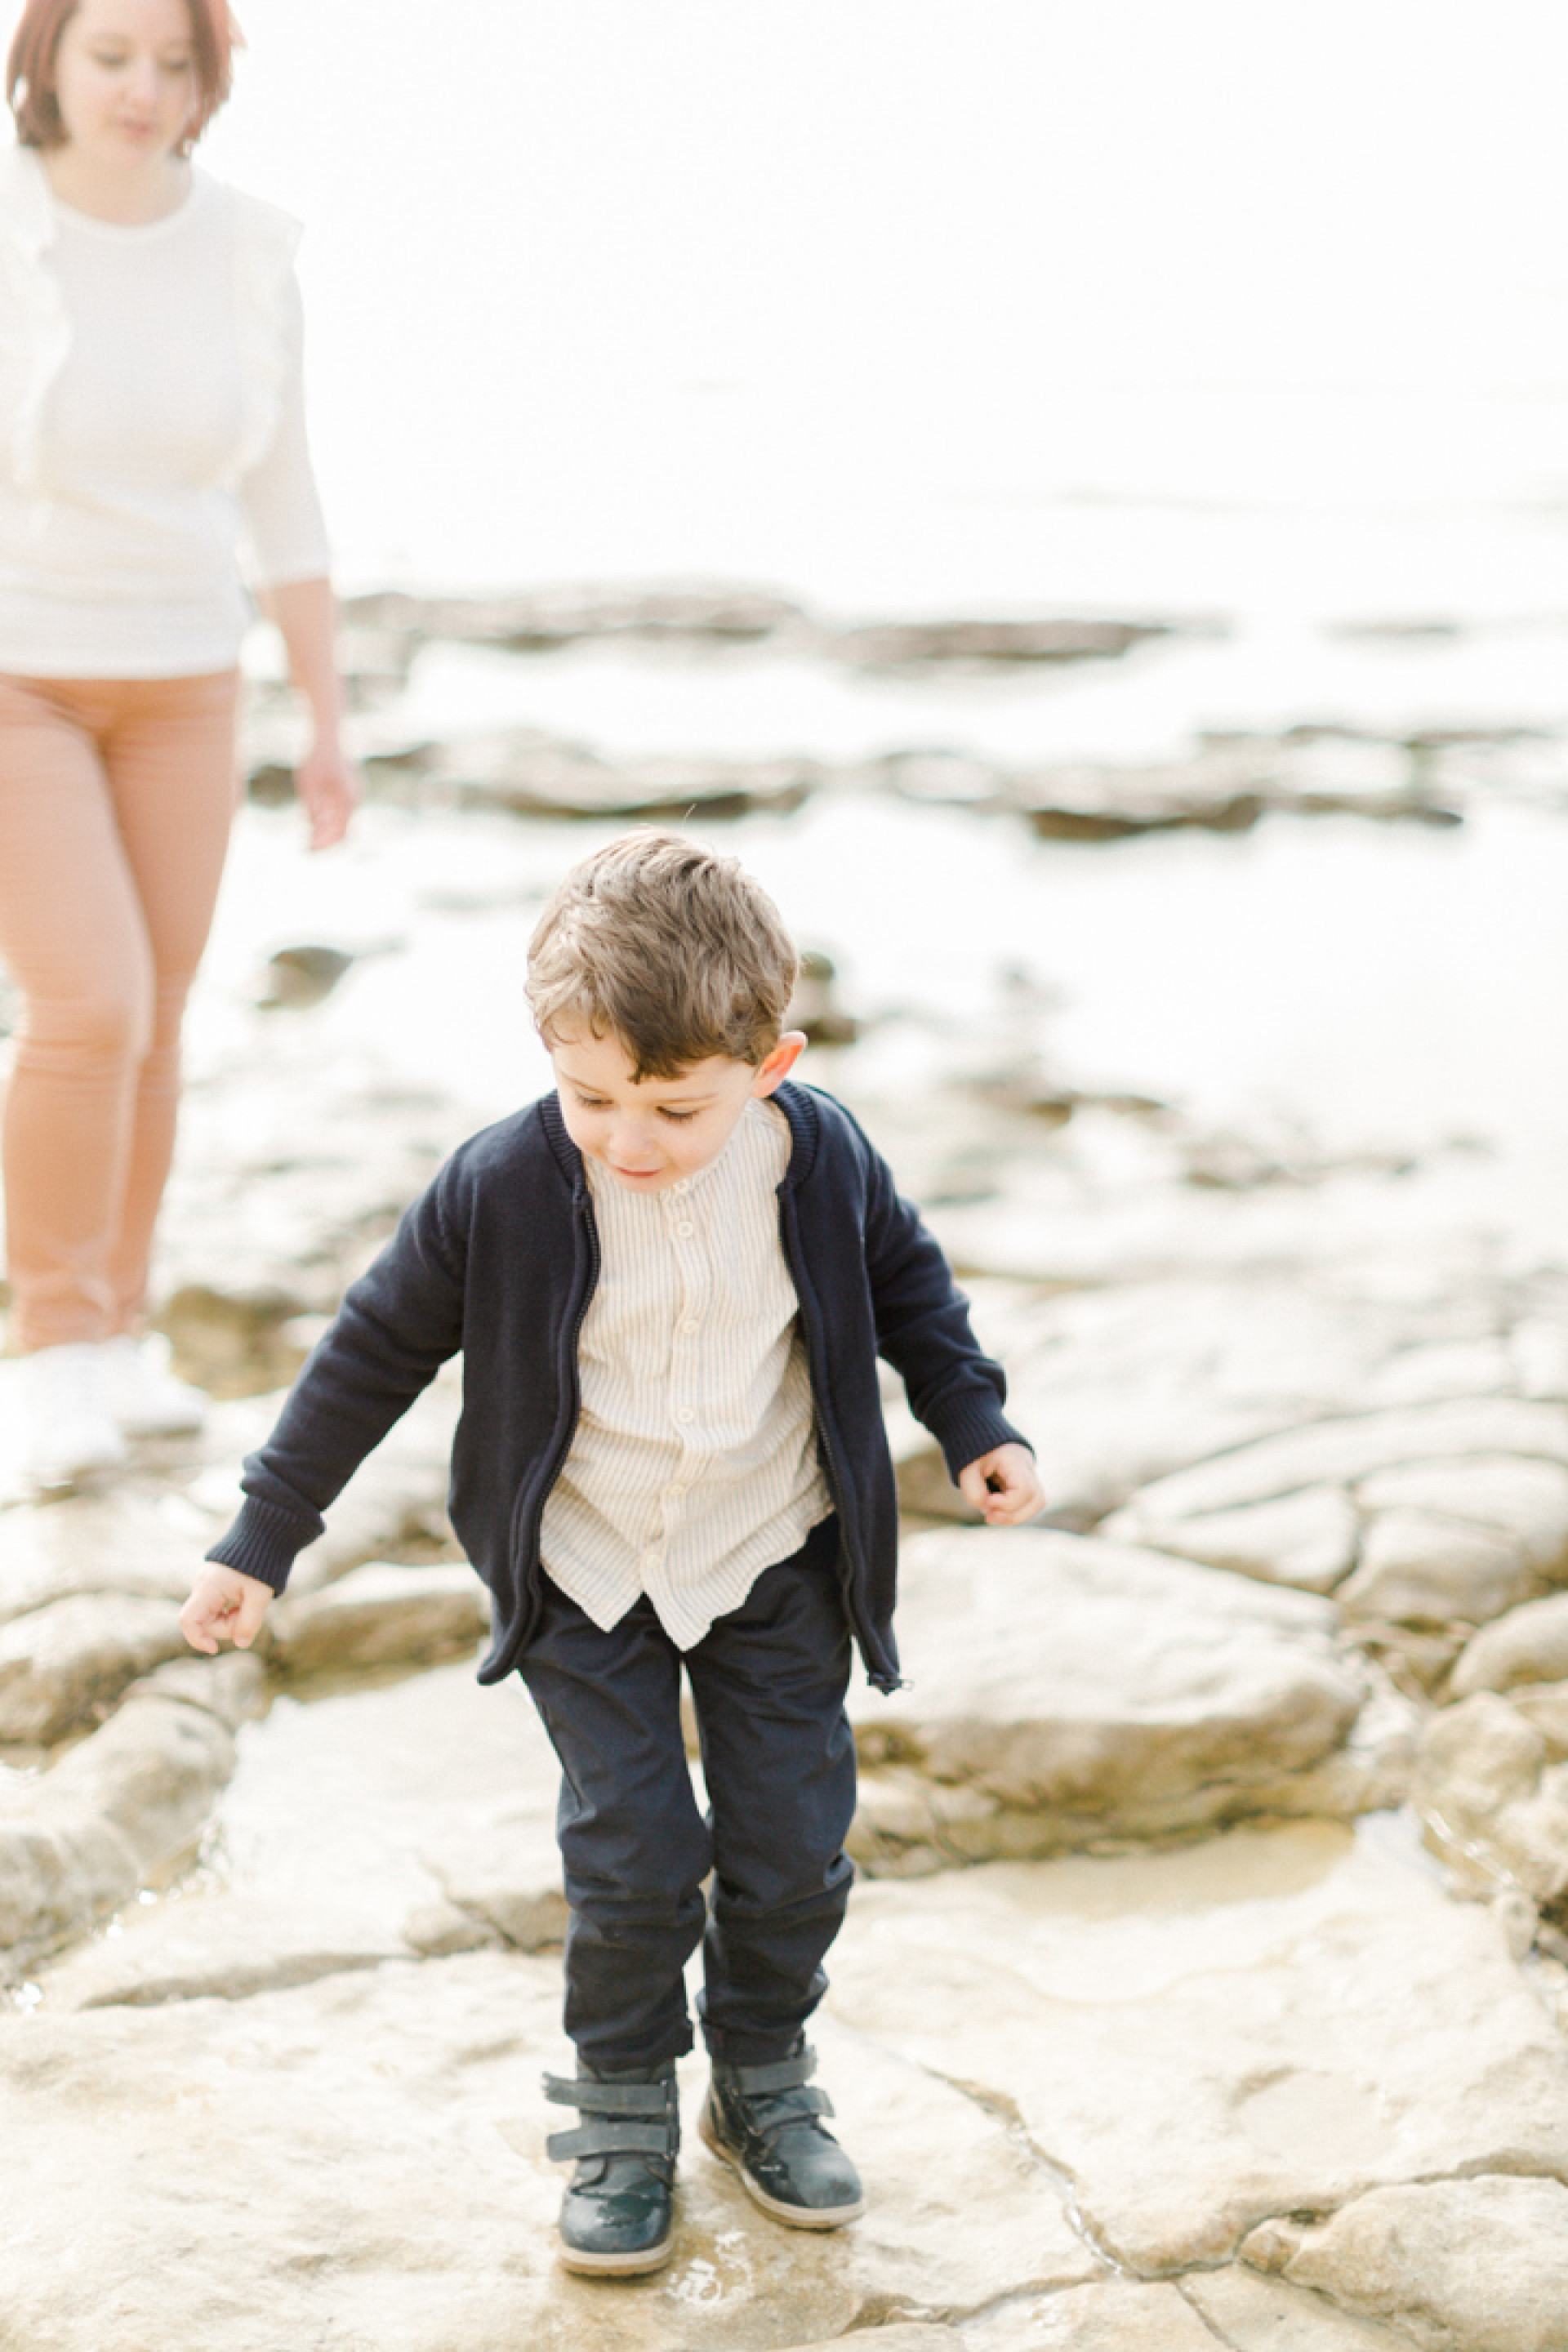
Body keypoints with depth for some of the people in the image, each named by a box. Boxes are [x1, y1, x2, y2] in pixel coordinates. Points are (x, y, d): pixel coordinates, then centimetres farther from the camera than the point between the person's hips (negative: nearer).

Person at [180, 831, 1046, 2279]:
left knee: (795, 1845, 6)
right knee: (634, 1853, -3)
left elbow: (904, 1279, 7)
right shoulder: (502, 1190, -22)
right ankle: (624, 2107, 21)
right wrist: (264, 1539, -6)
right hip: (587, 1573, -2)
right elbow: (378, 1350, -10)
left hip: (776, 1563, 2)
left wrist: (975, 1423, 3)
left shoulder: (822, 1163, -16)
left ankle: (765, 2080, 31)